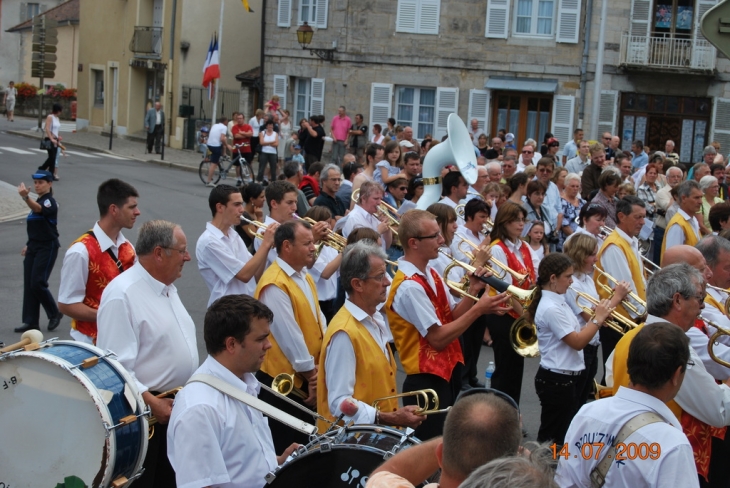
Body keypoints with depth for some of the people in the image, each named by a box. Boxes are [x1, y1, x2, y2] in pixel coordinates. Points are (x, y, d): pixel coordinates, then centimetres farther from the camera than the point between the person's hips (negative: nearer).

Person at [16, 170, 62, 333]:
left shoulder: (49, 202, -12)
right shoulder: (38, 201, 14)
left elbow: (38, 209, -36)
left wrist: (26, 197, -55)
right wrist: (29, 245, 16)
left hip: (47, 248, -9)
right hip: (34, 247, 9)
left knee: (37, 283, -12)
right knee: (28, 284, 5)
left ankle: (55, 314, 8)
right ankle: (31, 321, 9)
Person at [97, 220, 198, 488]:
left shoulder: (167, 288, 10)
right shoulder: (121, 295, -20)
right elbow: (115, 366, -25)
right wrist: (151, 403, -27)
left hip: (177, 405, 9)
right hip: (143, 412, -9)